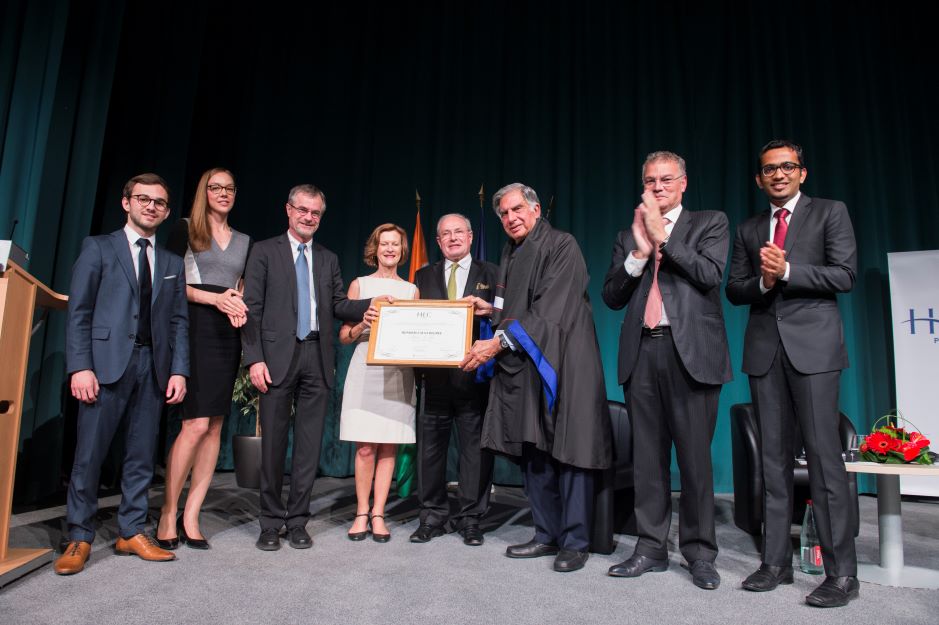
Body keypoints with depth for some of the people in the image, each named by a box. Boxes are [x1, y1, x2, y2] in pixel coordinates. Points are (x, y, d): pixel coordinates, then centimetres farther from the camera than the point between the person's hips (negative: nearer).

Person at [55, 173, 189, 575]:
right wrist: (80, 366, -10)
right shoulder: (98, 247, 6)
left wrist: (179, 370, 0)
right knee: (89, 454, 1)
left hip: (153, 366, 3)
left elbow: (179, 321, 11)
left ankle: (132, 533, 17)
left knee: (142, 455, 7)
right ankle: (79, 538, 14)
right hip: (106, 362, -3)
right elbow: (78, 312, -1)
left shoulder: (172, 263, 16)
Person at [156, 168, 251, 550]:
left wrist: (240, 307, -3)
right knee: (196, 425, -13)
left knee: (214, 427, 2)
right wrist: (214, 298, -13)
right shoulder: (185, 230, 6)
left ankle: (191, 518, 9)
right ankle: (168, 516, 2)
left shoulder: (244, 241, 19)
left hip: (228, 335, 5)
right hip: (195, 329, -5)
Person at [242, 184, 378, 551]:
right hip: (278, 357, -3)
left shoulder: (328, 259, 17)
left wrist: (368, 307, -11)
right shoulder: (264, 252, 6)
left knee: (310, 443, 5)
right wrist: (254, 358, -10)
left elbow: (338, 305, 9)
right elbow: (252, 309, -1)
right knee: (273, 441, 4)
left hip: (317, 358, 3)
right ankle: (271, 522, 17)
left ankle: (297, 520, 17)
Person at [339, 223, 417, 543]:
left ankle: (378, 514, 11)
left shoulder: (411, 290, 15)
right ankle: (362, 513, 11)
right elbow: (344, 336, 7)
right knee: (365, 448, -4)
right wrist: (362, 325, -13)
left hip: (398, 373, 2)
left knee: (388, 447, 2)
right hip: (365, 371, -1)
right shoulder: (360, 284, 10)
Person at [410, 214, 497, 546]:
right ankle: (433, 517, 19)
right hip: (436, 376, 2)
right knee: (430, 447, 6)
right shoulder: (424, 276, 15)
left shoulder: (490, 274, 10)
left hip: (475, 375, -1)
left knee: (475, 447, 3)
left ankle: (471, 518, 16)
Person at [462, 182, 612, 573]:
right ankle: (547, 536, 22)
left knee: (567, 451, -2)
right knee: (532, 454, 10)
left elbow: (549, 311, -16)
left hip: (560, 365, -7)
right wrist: (493, 309, 9)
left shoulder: (561, 246, -7)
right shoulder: (510, 254, 17)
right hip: (521, 368, 8)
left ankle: (574, 542, 10)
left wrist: (499, 341, -17)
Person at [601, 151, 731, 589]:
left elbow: (711, 275, -8)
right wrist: (639, 251, -4)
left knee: (695, 456, 1)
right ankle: (651, 549, 18)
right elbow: (612, 297, 8)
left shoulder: (710, 223, 9)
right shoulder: (628, 236, 17)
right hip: (641, 353, 3)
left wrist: (663, 236, -7)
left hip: (691, 352, -3)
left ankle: (700, 553, 15)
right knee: (648, 456, 8)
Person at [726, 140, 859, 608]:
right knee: (774, 456, 6)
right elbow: (734, 289, 11)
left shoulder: (830, 213, 7)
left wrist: (786, 271, -14)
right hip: (764, 349, 4)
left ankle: (841, 572, 3)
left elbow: (845, 275, -4)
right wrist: (762, 282, -9)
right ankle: (776, 561, 13)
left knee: (823, 452, -7)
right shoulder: (748, 230, 17)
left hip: (812, 345, -3)